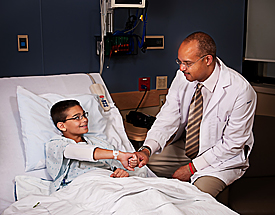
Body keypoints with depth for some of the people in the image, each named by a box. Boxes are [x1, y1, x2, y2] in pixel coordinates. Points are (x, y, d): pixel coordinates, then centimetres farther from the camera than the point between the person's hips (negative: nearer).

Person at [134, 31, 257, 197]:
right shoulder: (183, 77, -10)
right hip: (186, 146, 5)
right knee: (141, 167, -7)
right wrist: (147, 149, -28)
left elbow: (232, 143, -19)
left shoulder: (241, 90, -25)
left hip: (222, 158, -5)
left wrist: (192, 167, -19)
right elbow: (168, 117, -11)